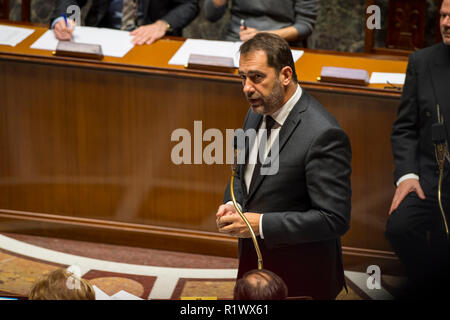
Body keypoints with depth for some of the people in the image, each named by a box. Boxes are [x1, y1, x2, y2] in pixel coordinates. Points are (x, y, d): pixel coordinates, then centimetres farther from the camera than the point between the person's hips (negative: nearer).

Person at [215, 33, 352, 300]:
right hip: (253, 264, 8)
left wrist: (262, 224, -25)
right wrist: (232, 204, -3)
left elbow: (334, 219, -25)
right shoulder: (258, 113, 3)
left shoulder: (323, 135, -24)